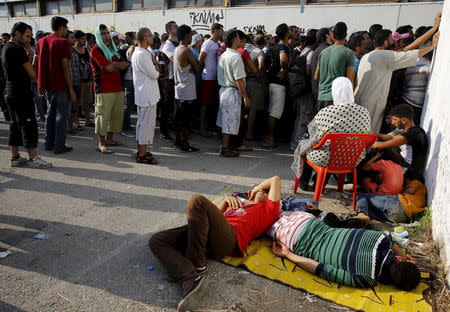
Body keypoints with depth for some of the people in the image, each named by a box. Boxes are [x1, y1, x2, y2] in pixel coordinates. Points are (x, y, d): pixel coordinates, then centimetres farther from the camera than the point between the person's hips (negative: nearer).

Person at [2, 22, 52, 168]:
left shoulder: (6, 48, 17)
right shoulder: (17, 49, -14)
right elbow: (32, 73, -14)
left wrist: (28, 55, 6)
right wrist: (30, 55, 2)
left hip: (10, 92, 10)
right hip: (21, 93, -10)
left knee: (15, 125, 12)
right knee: (29, 124, -7)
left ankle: (15, 157, 18)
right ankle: (33, 158, -5)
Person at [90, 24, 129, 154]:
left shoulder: (113, 48, 20)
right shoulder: (96, 50, -4)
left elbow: (125, 65, 10)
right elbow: (109, 68, -14)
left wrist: (113, 64, -7)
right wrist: (119, 65, 3)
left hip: (118, 88, 7)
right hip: (104, 88, -7)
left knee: (117, 114, 9)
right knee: (103, 115, -6)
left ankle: (109, 138, 22)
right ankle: (101, 143, 2)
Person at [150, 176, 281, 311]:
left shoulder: (268, 209, 22)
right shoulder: (240, 204, 40)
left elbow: (276, 179, 19)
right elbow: (216, 215, 38)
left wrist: (257, 188, 32)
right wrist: (226, 199, 25)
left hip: (229, 236, -7)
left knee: (197, 200, -30)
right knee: (156, 240, -11)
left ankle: (198, 265, -22)